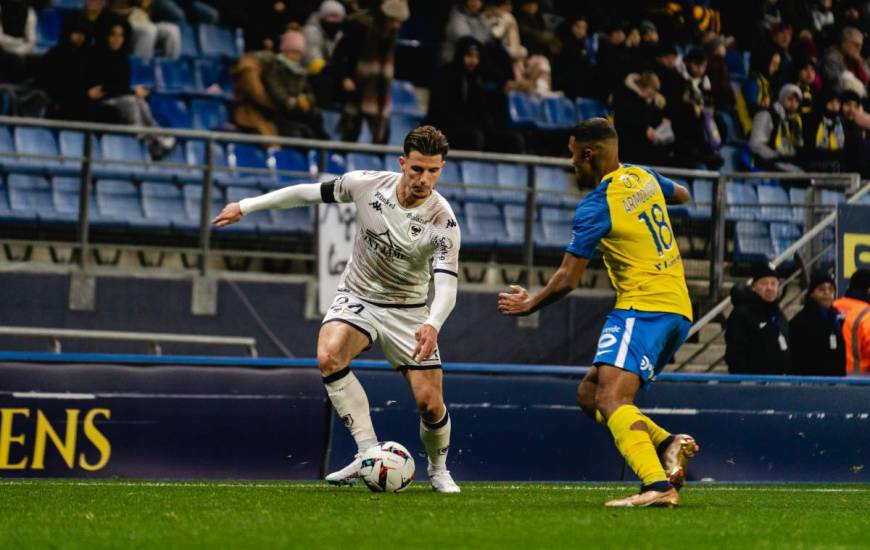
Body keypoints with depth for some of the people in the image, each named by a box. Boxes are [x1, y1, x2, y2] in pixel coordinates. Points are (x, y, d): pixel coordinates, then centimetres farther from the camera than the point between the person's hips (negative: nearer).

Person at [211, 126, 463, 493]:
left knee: (430, 403, -7)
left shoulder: (443, 221, -23)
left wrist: (433, 325, -51)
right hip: (358, 297, 1)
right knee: (328, 356, -31)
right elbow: (310, 193, 0)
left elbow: (447, 286, -30)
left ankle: (438, 470, 25)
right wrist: (246, 206, 3)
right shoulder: (366, 185, -16)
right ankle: (368, 454, -27)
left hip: (408, 311, -1)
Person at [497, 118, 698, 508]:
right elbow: (682, 196, 35)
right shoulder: (644, 177, 11)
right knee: (589, 393, 12)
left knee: (611, 400, -24)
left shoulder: (595, 207, -12)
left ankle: (658, 486, -41)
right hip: (678, 309, 9)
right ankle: (667, 445, -4)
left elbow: (567, 279, -10)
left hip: (642, 307, -9)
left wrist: (531, 304, 7)